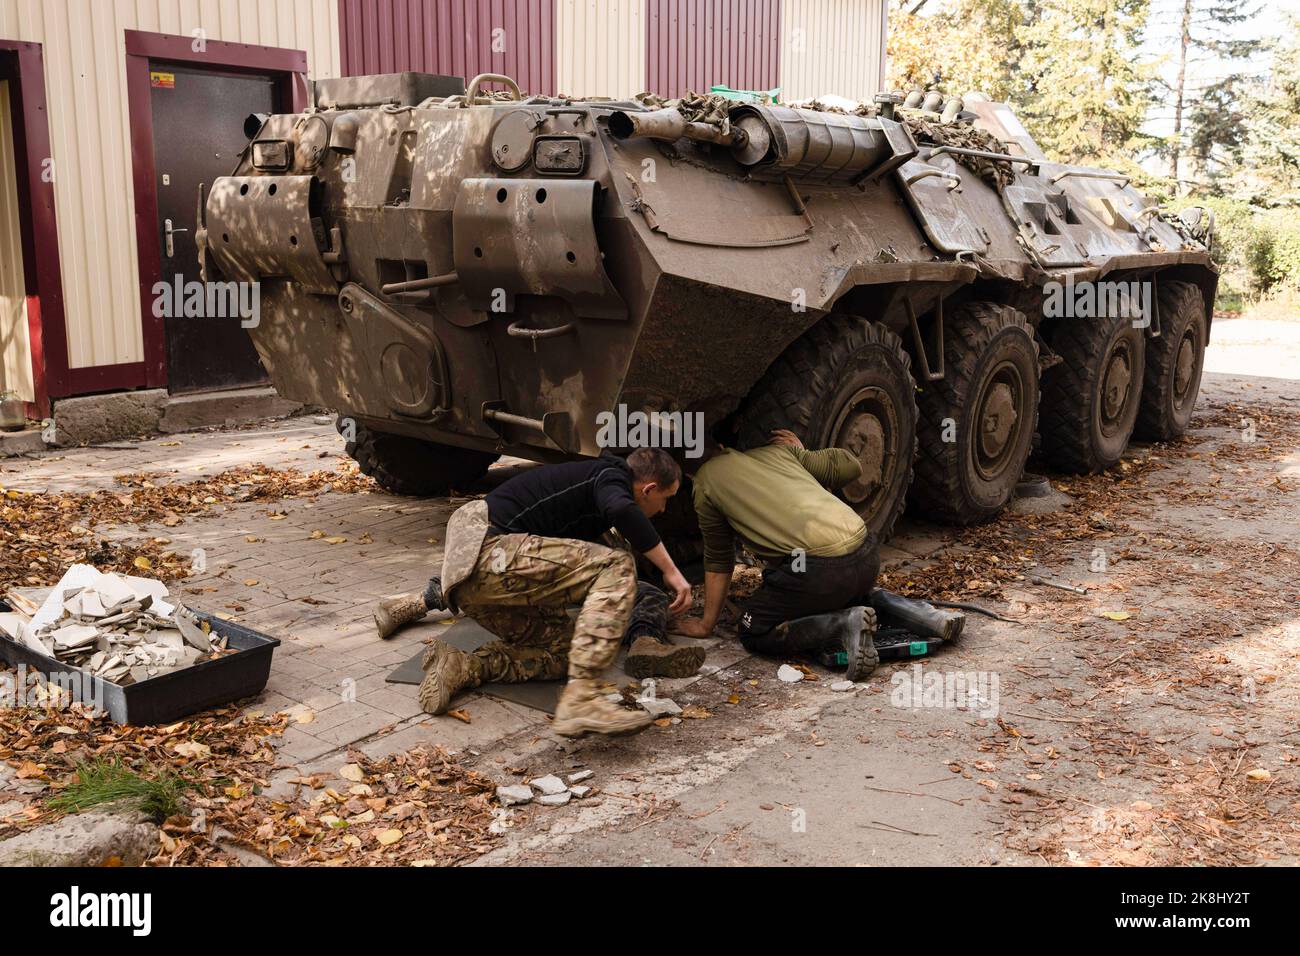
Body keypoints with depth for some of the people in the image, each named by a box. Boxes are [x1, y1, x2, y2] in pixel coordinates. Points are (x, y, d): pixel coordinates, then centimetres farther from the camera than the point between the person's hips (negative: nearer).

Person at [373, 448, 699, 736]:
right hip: (485, 548, -10)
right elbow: (621, 510, -27)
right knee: (617, 567, -16)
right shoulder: (612, 475, -1)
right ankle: (579, 700, -29)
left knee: (565, 651, 8)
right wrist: (670, 570, -18)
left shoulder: (595, 477, 26)